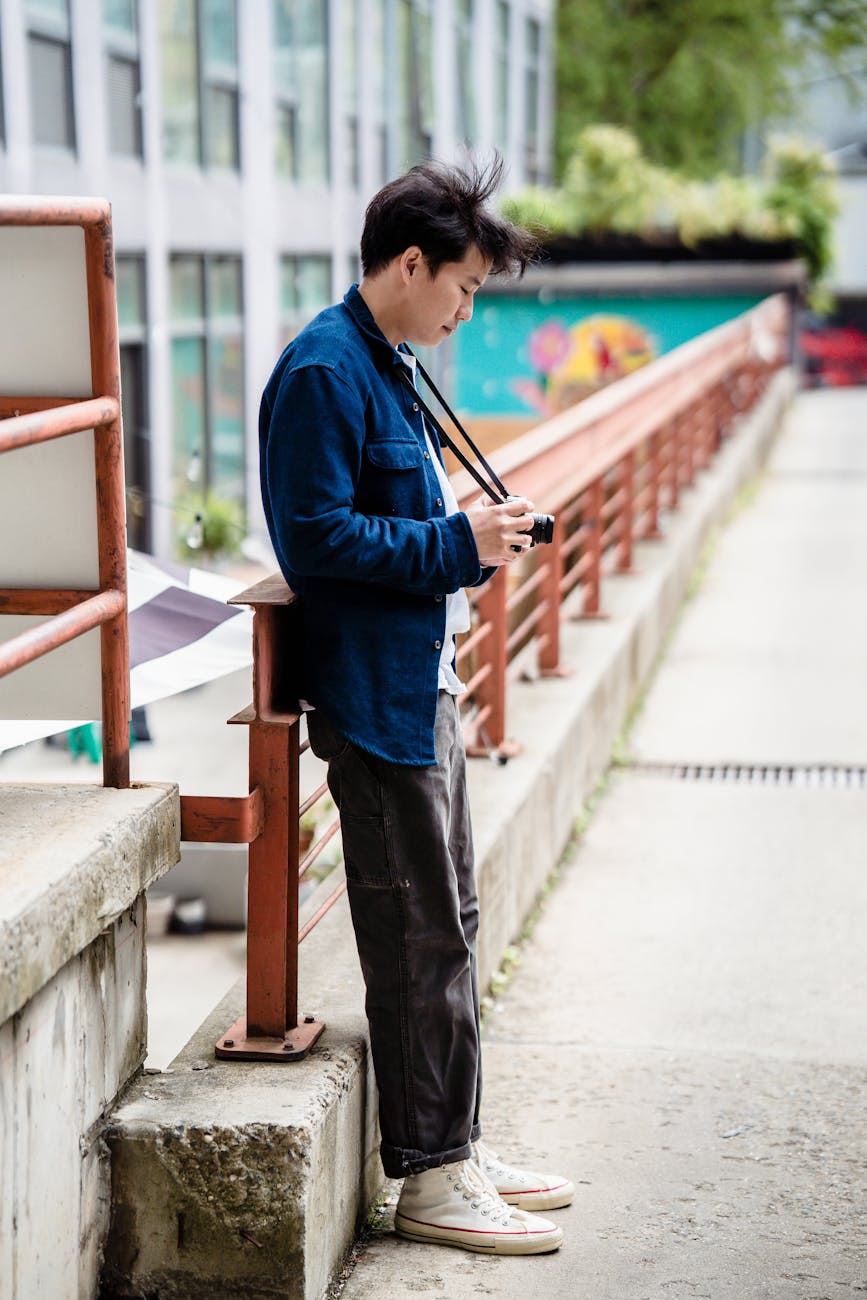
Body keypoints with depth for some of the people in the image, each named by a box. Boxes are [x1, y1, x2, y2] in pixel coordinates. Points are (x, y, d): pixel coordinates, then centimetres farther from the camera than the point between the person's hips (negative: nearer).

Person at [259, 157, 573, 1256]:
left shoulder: (386, 368, 15)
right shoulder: (324, 372, -16)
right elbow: (316, 537, -22)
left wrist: (476, 540, 9)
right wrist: (456, 545, -19)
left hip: (421, 684, 11)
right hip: (373, 696, -11)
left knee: (448, 923, 15)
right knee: (420, 938, -3)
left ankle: (457, 1150, 25)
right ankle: (430, 1178, 7)